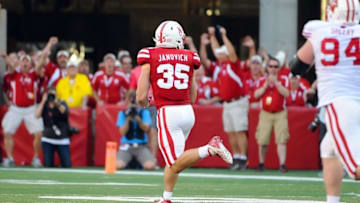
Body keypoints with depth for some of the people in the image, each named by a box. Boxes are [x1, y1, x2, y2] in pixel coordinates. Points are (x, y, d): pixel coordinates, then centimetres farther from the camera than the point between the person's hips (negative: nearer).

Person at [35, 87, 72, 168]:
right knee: (48, 165, -4)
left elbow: (64, 111, -22)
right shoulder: (44, 105, 5)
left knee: (67, 165, -5)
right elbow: (37, 115, -14)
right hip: (47, 140, 1)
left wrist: (56, 102, -37)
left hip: (62, 140, -1)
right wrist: (43, 101, -15)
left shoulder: (62, 103, 1)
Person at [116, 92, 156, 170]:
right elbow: (122, 132, -4)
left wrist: (138, 119, -24)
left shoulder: (144, 112, 6)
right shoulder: (123, 113, 5)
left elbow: (147, 129, -8)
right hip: (126, 145, 0)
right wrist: (128, 119, -17)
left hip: (141, 146, 0)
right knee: (118, 165, -28)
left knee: (150, 166, -27)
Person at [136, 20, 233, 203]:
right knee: (171, 160, 19)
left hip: (167, 113, -5)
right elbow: (192, 98, 13)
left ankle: (209, 149, -27)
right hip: (188, 111, 5)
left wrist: (145, 102, 18)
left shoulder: (149, 58, -1)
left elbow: (141, 98, -4)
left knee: (175, 163, -8)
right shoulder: (188, 58, 8)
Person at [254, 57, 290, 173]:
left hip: (280, 114, -2)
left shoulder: (283, 79, 4)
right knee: (262, 141, -1)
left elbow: (286, 93, -11)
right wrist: (266, 85, -11)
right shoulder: (262, 80, 10)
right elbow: (256, 95, -1)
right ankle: (261, 163, 15)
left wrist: (276, 82, -17)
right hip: (265, 114, 2)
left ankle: (282, 164, -16)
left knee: (281, 140, -13)